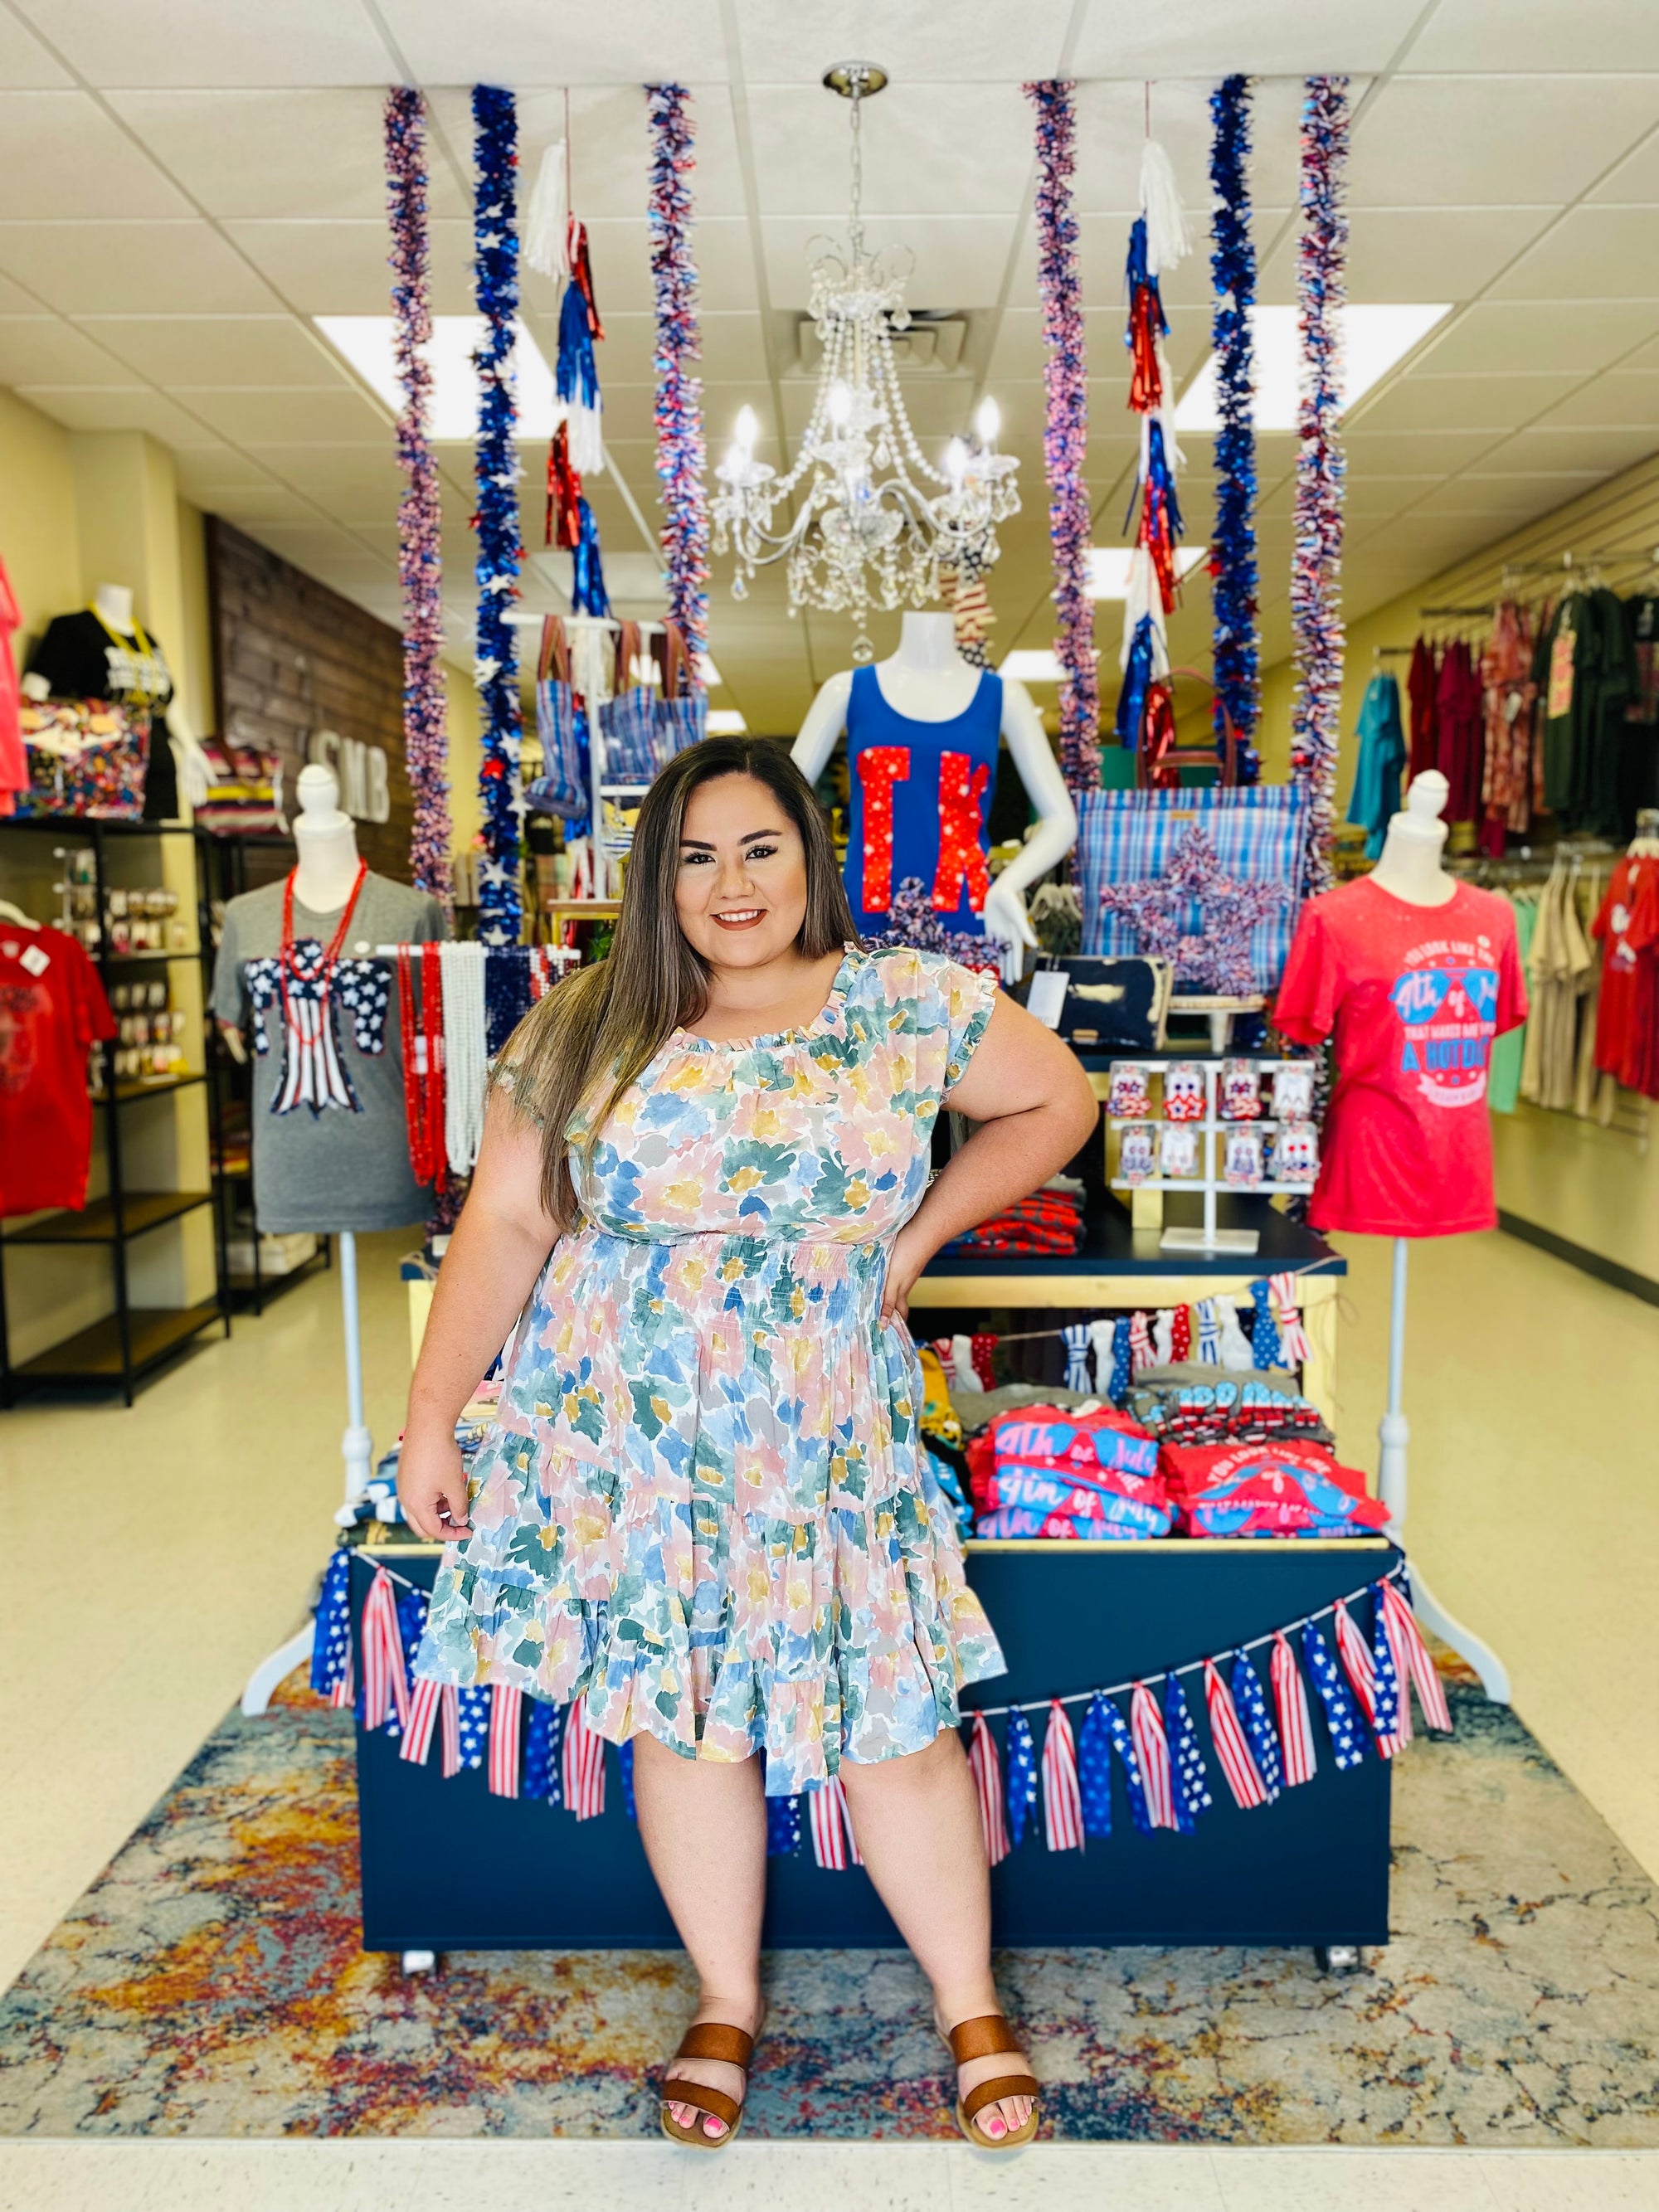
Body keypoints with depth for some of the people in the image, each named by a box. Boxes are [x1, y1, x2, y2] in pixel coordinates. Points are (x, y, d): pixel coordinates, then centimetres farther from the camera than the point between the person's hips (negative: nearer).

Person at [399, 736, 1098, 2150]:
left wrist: (914, 1239, 0)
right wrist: (431, 1423, -4)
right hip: (629, 1445, 1)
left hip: (827, 1440, -1)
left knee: (894, 1721, 5)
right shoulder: (584, 1029, -1)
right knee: (682, 1714, 11)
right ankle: (726, 2006, 34)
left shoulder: (912, 1004, -2)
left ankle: (972, 2012, 28)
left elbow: (1056, 1100, 8)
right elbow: (505, 1226, -1)